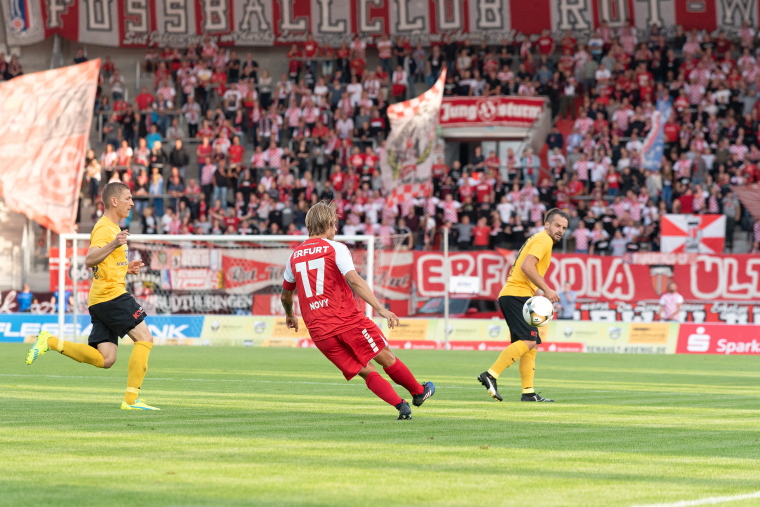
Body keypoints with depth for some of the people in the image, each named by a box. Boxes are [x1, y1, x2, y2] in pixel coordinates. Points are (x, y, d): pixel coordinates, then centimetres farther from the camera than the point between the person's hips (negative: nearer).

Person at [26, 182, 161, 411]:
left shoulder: (111, 228, 23)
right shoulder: (104, 228, -8)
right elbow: (89, 261, -24)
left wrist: (125, 269, 21)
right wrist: (113, 245, -38)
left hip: (100, 301, 10)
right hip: (111, 295, -10)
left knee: (105, 359, 2)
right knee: (144, 338, -9)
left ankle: (51, 342, 1)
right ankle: (131, 399, -12)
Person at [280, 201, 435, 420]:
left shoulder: (294, 257, 14)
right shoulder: (335, 248, -1)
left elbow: (285, 296, 27)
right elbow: (354, 281, -16)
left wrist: (290, 316, 48)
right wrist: (380, 309, -20)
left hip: (319, 332, 4)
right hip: (348, 319, -4)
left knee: (366, 371, 5)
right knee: (385, 357, 12)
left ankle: (400, 405, -7)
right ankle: (419, 392, 26)